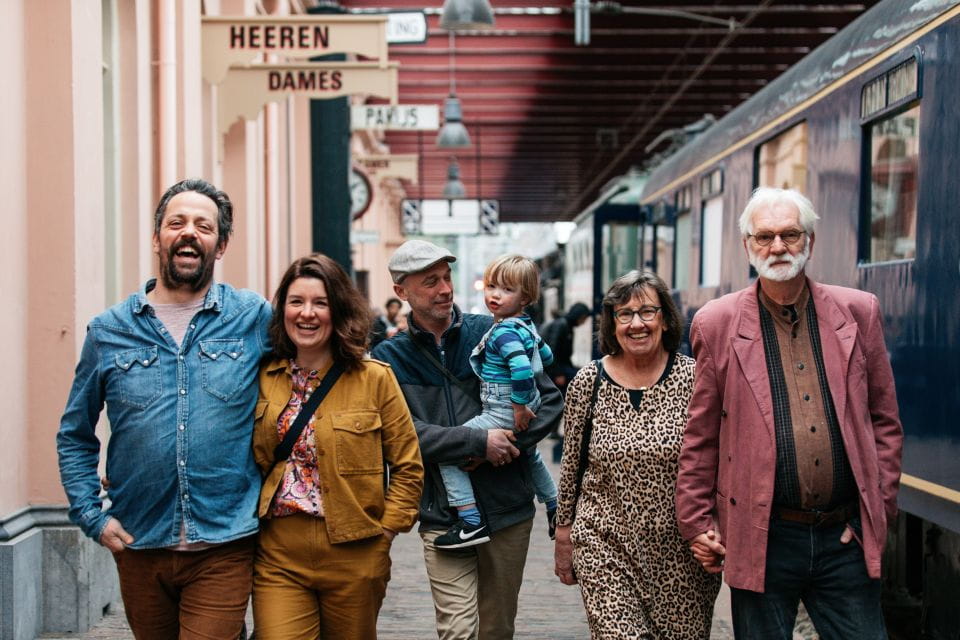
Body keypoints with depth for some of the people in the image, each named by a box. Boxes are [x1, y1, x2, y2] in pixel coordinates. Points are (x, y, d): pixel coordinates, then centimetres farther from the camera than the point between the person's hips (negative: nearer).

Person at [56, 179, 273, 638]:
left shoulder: (256, 319, 0)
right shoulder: (109, 331, 5)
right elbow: (75, 436, 12)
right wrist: (92, 517, 2)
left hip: (223, 548, -2)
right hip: (138, 547, 3)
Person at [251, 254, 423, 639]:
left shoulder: (374, 377, -2)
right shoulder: (263, 378, 5)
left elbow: (407, 466, 1)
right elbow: (249, 461, 15)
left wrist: (386, 528, -5)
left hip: (354, 554, -1)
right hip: (278, 554, 1)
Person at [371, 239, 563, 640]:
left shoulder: (490, 333, 3)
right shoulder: (390, 356, 0)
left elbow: (550, 399, 3)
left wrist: (510, 443, -12)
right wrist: (480, 442, -20)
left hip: (507, 509, 2)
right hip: (444, 516, -2)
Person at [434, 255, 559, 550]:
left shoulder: (503, 332, -21)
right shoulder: (527, 326, 7)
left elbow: (522, 368, -36)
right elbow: (546, 356, 23)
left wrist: (519, 407, -25)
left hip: (504, 414, -10)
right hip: (527, 409, 10)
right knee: (531, 457, 35)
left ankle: (471, 522, -16)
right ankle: (555, 508, 54)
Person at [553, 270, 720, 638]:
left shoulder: (694, 379, -3)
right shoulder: (588, 383, 1)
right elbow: (570, 468, 9)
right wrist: (564, 538, 11)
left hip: (681, 552, 0)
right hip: (607, 547, 0)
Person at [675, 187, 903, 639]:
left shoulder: (858, 313, 5)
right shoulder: (717, 324, 0)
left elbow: (884, 421, 9)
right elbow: (699, 436, 3)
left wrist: (880, 507, 4)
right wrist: (696, 522, 2)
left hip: (847, 537, 2)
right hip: (761, 540, -1)